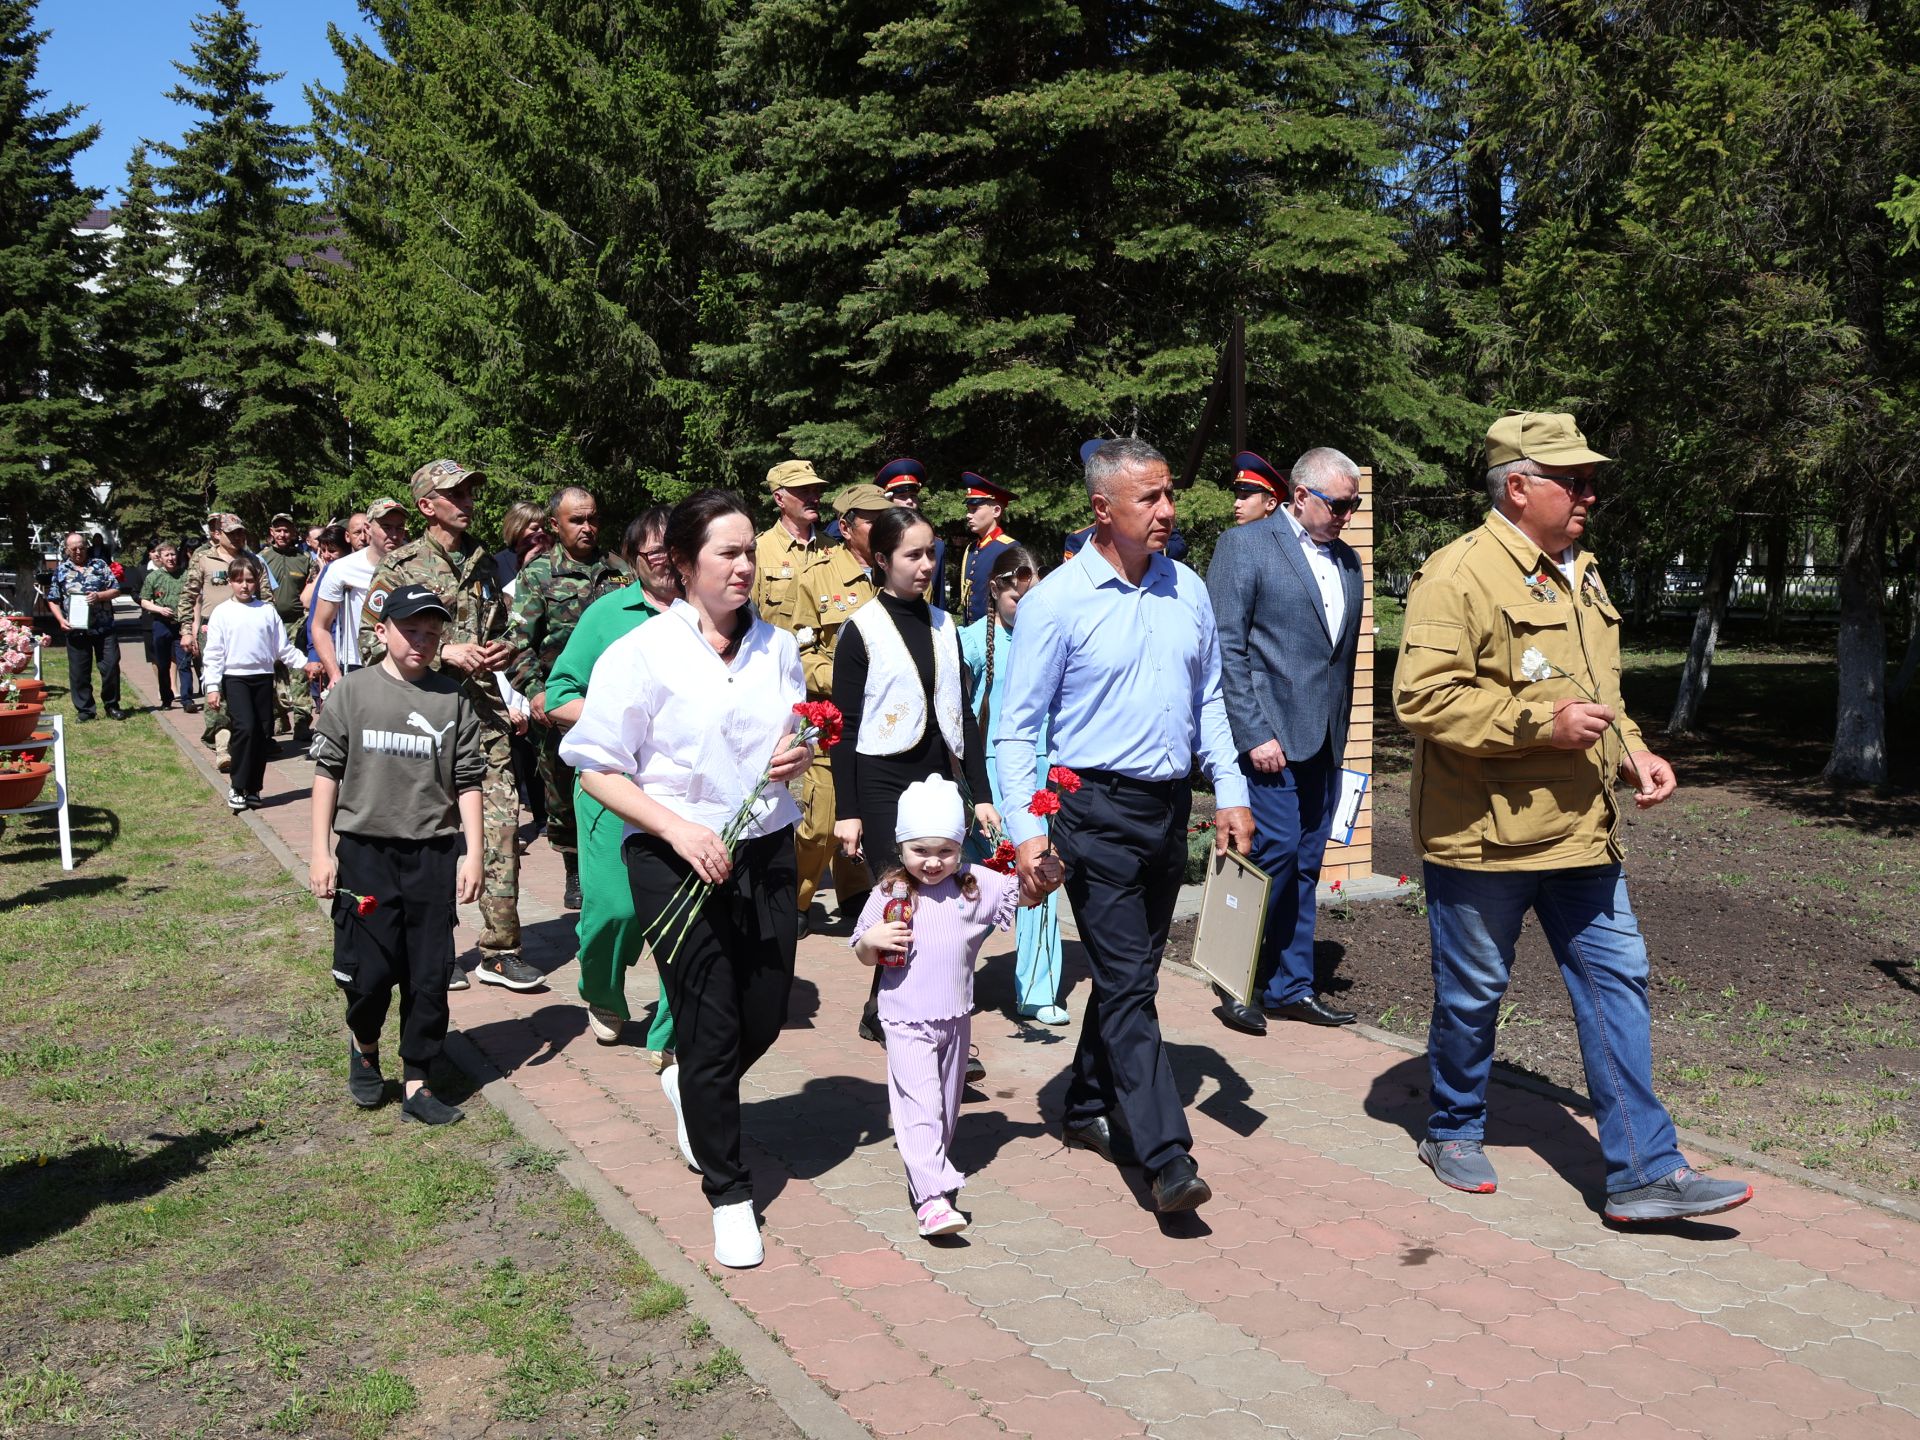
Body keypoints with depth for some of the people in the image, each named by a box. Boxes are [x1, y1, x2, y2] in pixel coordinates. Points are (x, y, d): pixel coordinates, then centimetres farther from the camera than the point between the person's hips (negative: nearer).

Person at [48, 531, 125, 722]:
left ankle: (112, 705, 13)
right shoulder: (60, 570, 8)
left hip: (104, 628, -1)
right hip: (76, 630, 1)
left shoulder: (99, 565, 7)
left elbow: (116, 590, 5)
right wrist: (61, 620, -5)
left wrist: (100, 596, -13)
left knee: (111, 666, -1)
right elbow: (53, 600, 10)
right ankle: (84, 709, 13)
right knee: (79, 671, 3)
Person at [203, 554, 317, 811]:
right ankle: (237, 787, -5)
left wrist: (304, 664, 1)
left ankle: (252, 789, 16)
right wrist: (212, 687, -6)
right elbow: (214, 653, -1)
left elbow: (283, 646, 10)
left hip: (263, 677, 4)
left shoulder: (267, 611, 6)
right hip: (235, 677, -3)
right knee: (245, 728, -17)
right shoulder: (222, 612, 0)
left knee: (263, 732, 5)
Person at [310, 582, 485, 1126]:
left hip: (434, 855, 1)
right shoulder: (352, 694, 0)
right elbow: (327, 772, 3)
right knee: (369, 971, 2)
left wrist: (473, 855, -1)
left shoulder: (453, 698, 2)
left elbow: (468, 781, 3)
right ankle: (363, 1046, 33)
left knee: (430, 977, 4)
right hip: (365, 850, -1)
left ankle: (416, 1083, 16)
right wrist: (321, 851, 0)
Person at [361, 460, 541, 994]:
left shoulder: (485, 563, 15)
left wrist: (502, 647, 3)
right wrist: (446, 653, -15)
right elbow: (372, 644, -6)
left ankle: (500, 950, 8)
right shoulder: (400, 567, -1)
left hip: (487, 714, 4)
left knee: (501, 829, -1)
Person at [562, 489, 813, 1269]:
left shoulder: (777, 647, 6)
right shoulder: (641, 654, -10)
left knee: (766, 1016, 11)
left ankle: (695, 1091, 45)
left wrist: (799, 756, -5)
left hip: (766, 851, 5)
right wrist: (678, 827, -21)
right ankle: (729, 1194, 20)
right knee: (711, 1032, 2)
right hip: (676, 862, -5)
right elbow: (598, 770, -9)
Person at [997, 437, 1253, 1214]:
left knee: (1130, 974, 15)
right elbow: (1017, 728, -8)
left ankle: (1090, 1108, 32)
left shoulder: (1187, 589, 7)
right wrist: (1026, 830, -15)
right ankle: (1167, 1156, -5)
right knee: (1127, 983, -7)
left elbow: (1209, 701, 16)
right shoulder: (1056, 601, -10)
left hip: (1169, 806, 6)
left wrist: (1230, 792, 9)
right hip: (1096, 809, -6)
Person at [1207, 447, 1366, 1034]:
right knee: (1276, 852, -11)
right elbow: (1226, 649, -10)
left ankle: (1290, 986, 19)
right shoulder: (1245, 545, -5)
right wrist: (1254, 734, -15)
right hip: (1270, 734, -7)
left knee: (1305, 866, 9)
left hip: (1325, 742, 7)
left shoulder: (1348, 561, 16)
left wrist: (1340, 730, 14)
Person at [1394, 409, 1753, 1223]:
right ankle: (1454, 1133, 30)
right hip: (1483, 836, -8)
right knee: (1471, 994, 8)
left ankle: (1644, 1173, 10)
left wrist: (1633, 751, 9)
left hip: (1582, 832, 8)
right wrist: (1541, 724, -24)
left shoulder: (1580, 575, 15)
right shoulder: (1458, 575, -14)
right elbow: (1422, 698, -23)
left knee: (1617, 981, 4)